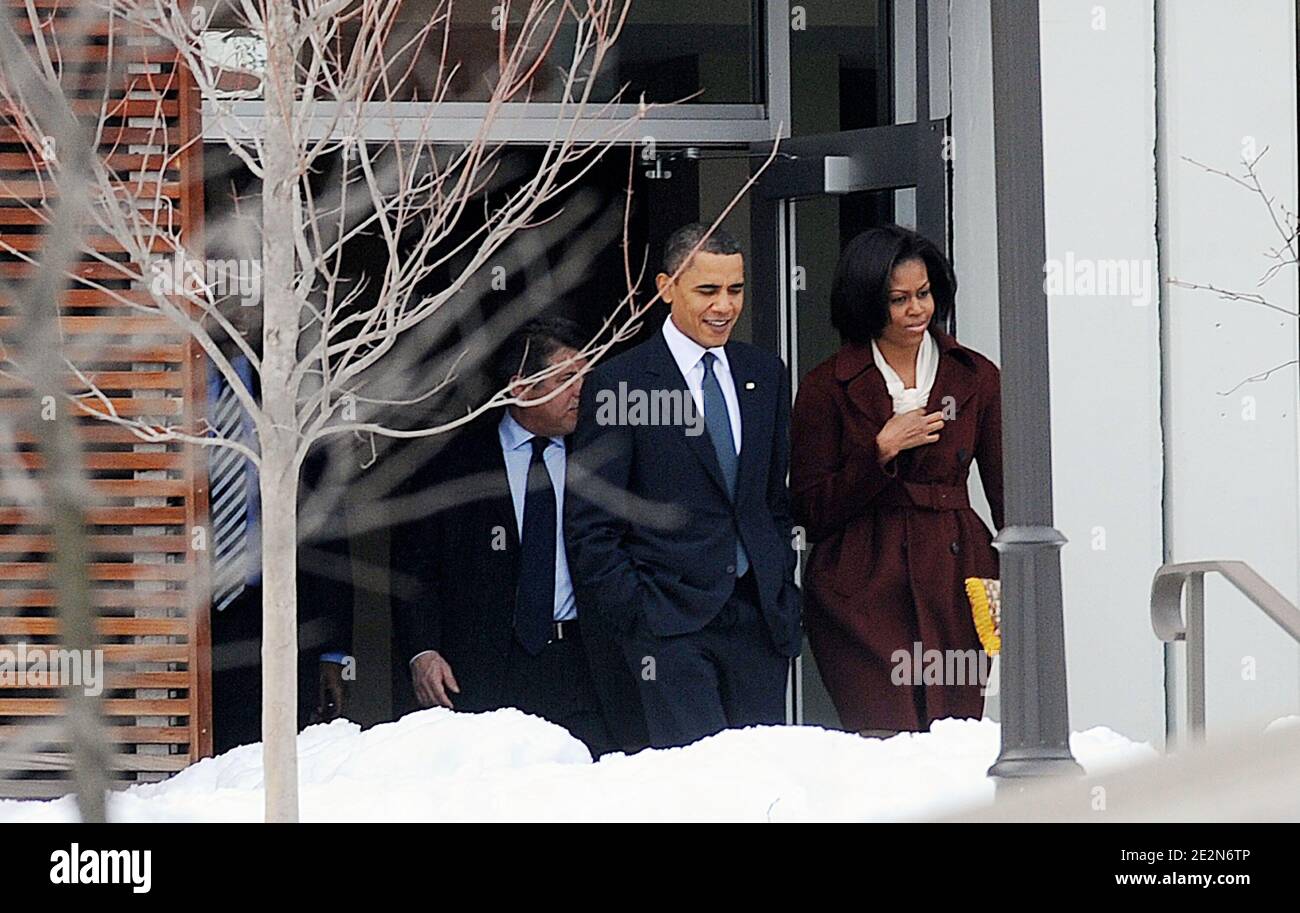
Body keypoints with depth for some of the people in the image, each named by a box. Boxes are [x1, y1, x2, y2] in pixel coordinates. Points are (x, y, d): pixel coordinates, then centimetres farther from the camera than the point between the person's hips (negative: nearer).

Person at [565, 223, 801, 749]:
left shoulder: (765, 376, 14)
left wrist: (784, 597, 13)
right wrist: (635, 613, -9)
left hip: (759, 619, 5)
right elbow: (591, 524, -4)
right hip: (670, 624, -5)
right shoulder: (617, 384, -4)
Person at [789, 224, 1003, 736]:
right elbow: (810, 512, 1)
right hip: (861, 593, -2)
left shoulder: (974, 377, 11)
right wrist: (881, 450, -10)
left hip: (954, 581, 3)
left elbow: (1008, 496, 13)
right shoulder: (828, 387, 4)